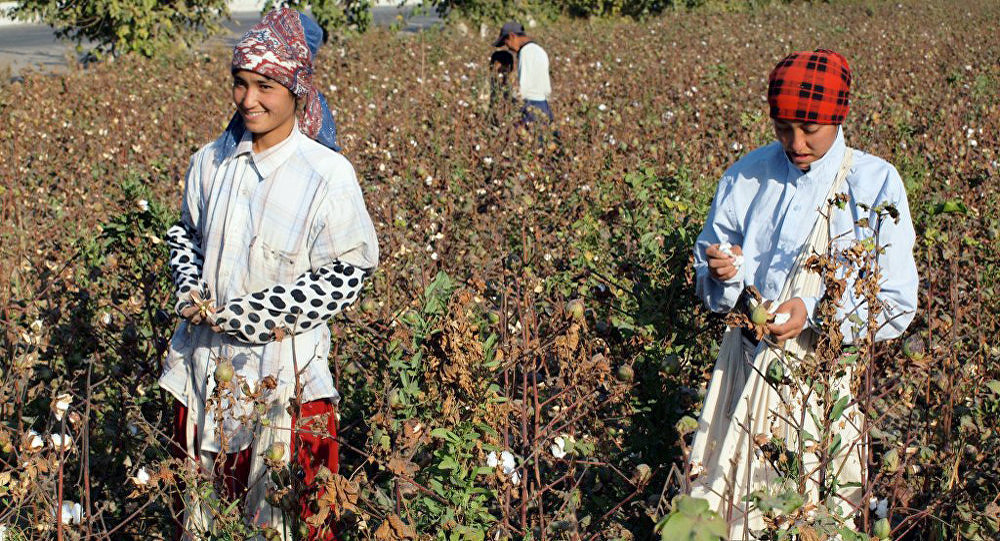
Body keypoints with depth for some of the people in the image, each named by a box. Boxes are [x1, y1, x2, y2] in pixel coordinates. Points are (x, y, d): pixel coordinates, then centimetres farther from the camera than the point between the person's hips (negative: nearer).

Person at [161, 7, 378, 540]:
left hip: (283, 370, -5)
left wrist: (244, 315, -17)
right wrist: (190, 291, -5)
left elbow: (345, 275, -13)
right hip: (205, 363, 5)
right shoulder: (209, 161, 2)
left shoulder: (327, 175, -13)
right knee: (199, 498, 17)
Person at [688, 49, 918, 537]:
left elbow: (897, 307, -10)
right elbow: (710, 283, 8)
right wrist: (723, 275, -16)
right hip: (746, 363, 3)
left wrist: (816, 312, -25)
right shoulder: (747, 177, 0)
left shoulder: (876, 185, -9)